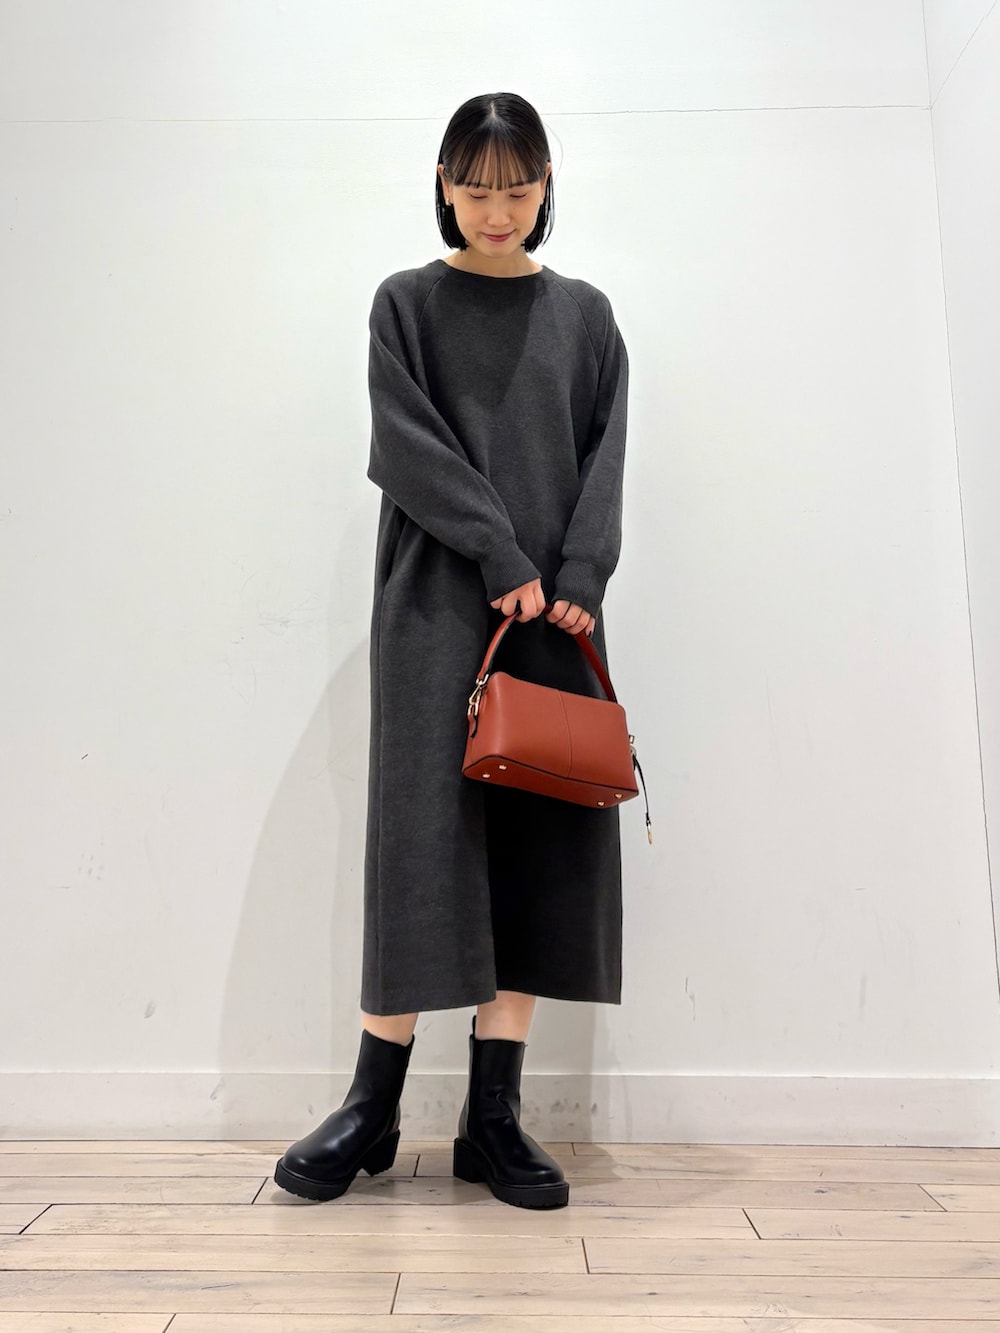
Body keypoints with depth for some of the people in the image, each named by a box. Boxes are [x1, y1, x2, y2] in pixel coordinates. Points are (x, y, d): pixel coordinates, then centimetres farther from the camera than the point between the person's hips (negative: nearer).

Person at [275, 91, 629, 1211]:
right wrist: (501, 558, -13)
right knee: (424, 831, -9)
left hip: (556, 607, 3)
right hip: (436, 603, -2)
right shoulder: (406, 303, 12)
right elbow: (407, 445, -2)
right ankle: (373, 1107, 2)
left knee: (543, 839, -3)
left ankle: (493, 1115, 5)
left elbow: (605, 455, 7)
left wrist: (578, 577, -9)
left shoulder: (584, 315, 18)